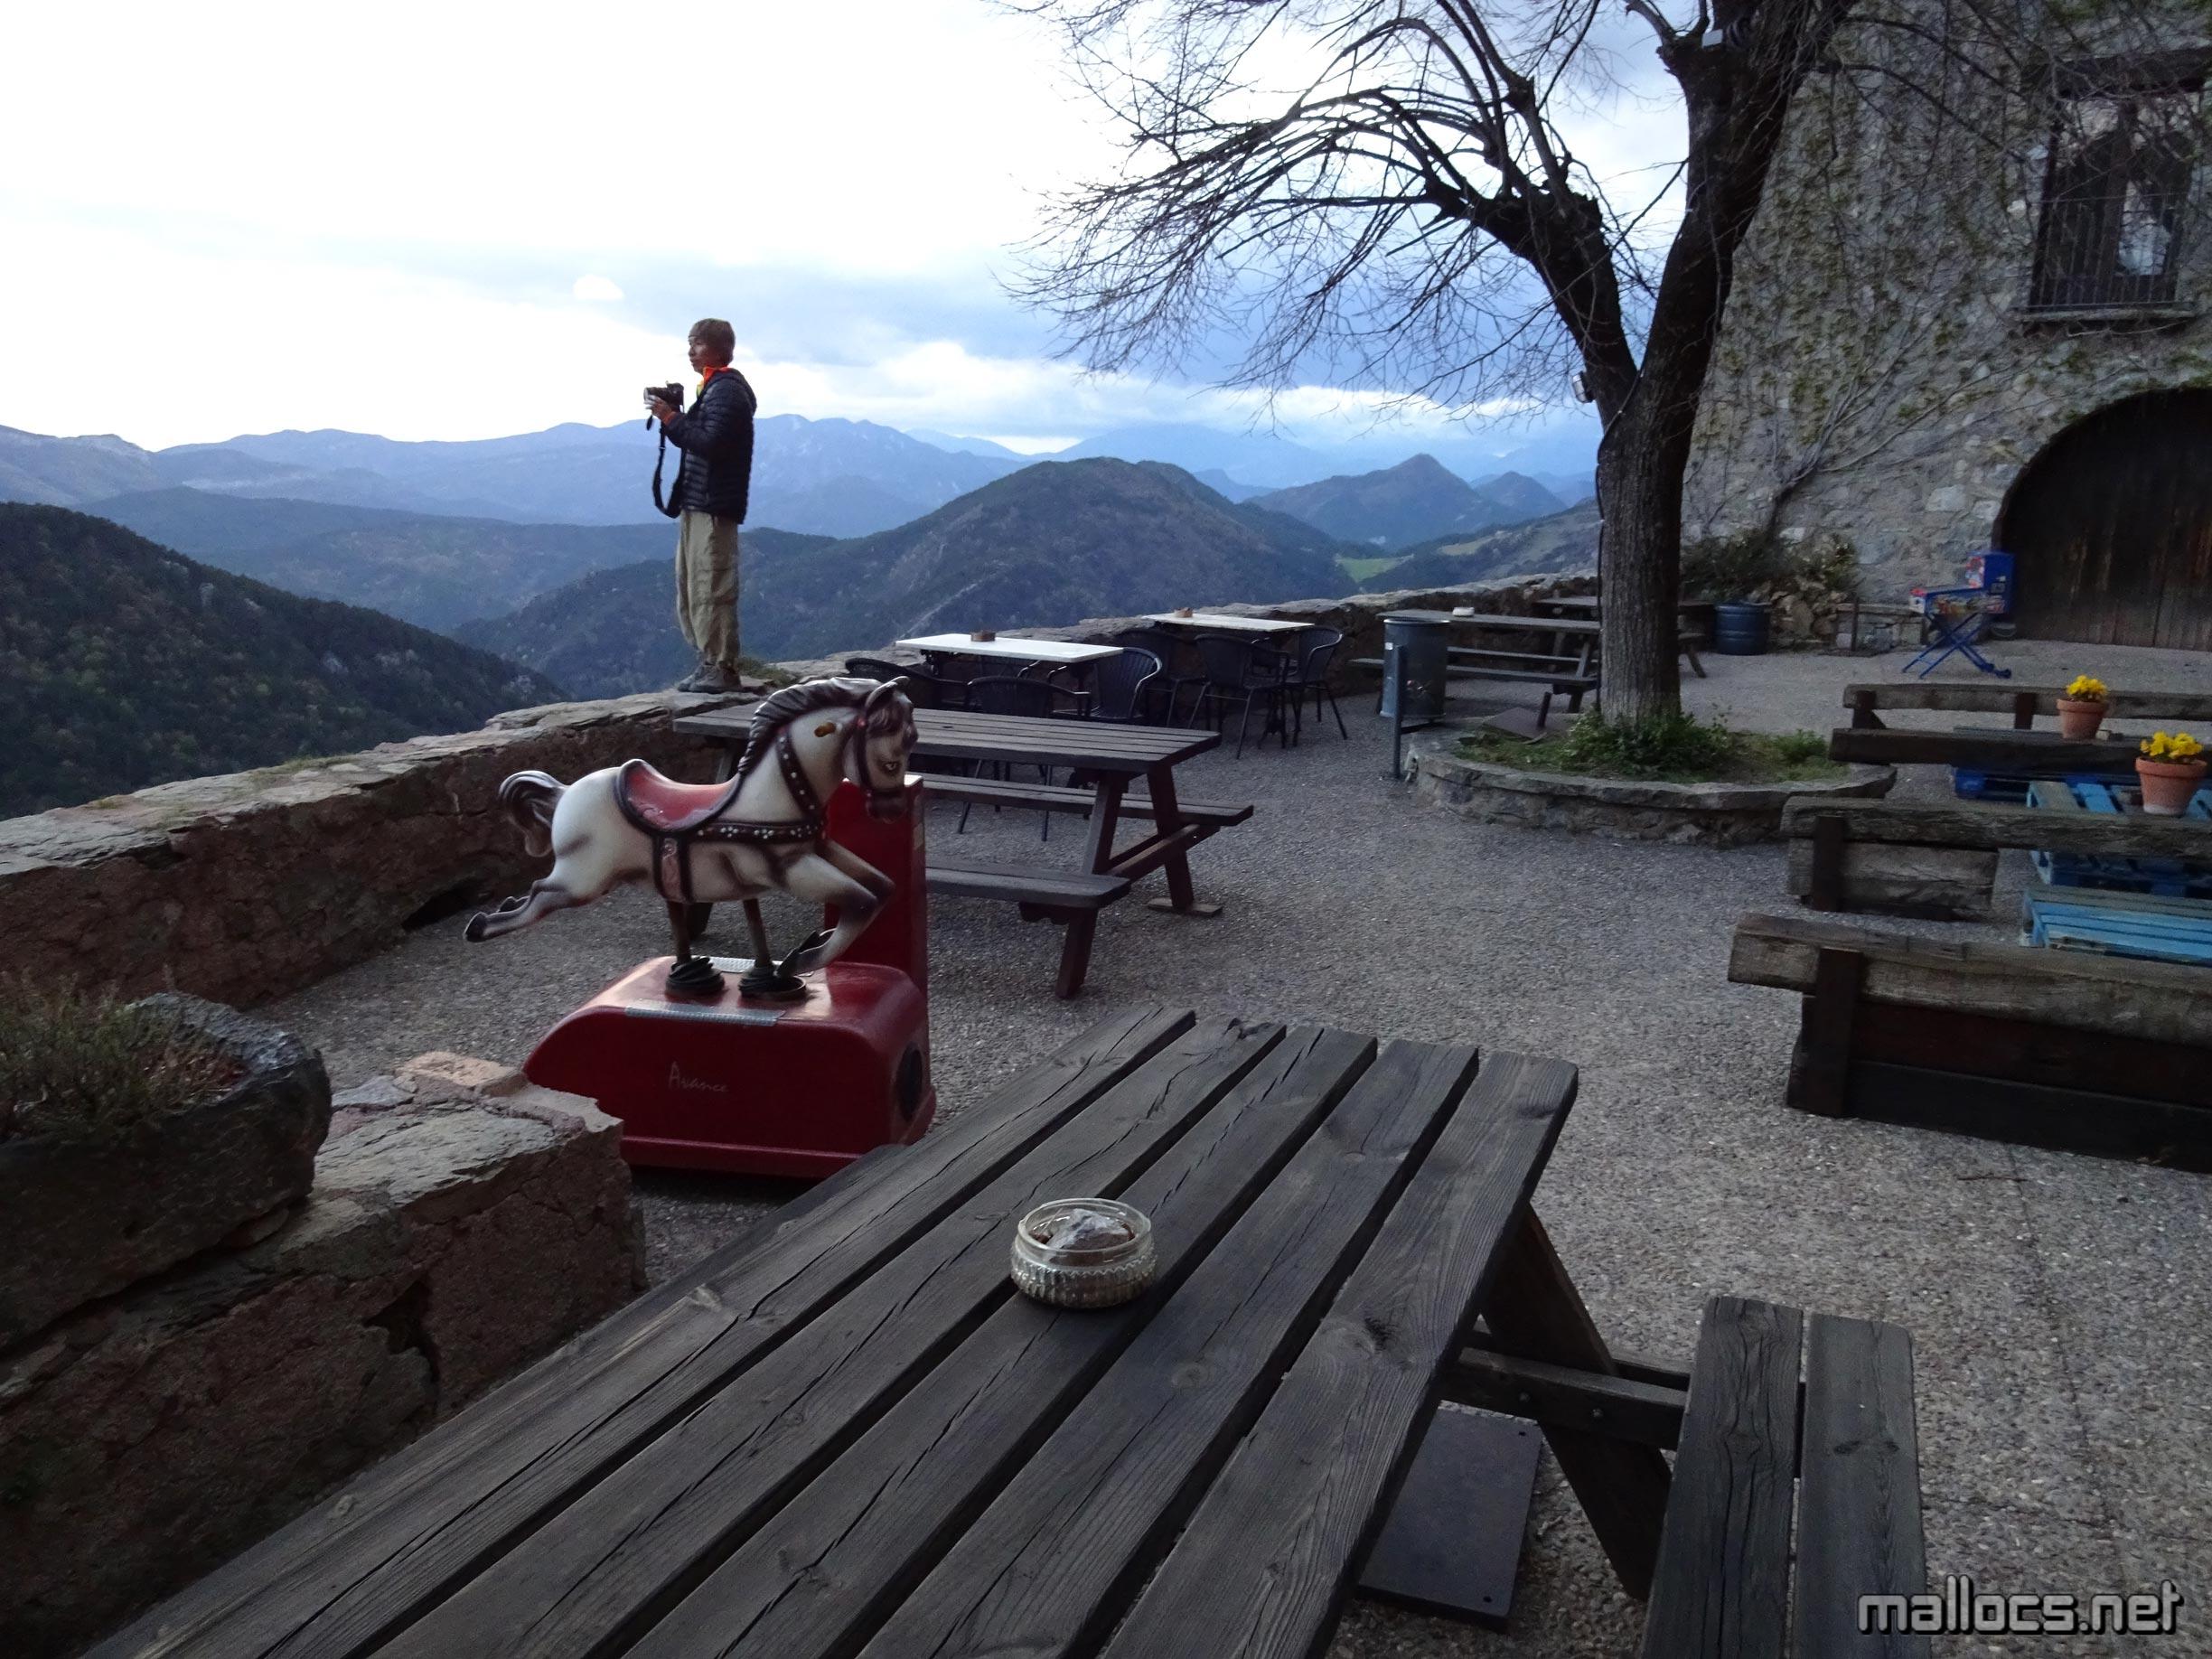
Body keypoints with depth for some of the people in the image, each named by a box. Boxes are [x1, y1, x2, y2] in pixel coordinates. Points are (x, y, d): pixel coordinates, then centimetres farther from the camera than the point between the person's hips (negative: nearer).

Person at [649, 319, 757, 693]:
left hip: (713, 507, -11)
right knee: (691, 586, 13)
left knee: (711, 588, -9)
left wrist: (673, 419, -14)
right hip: (696, 502, 11)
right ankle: (709, 663, 19)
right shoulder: (713, 388, 20)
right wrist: (672, 419, 6)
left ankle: (722, 669, -6)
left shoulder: (726, 391, -12)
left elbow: (711, 443, -21)